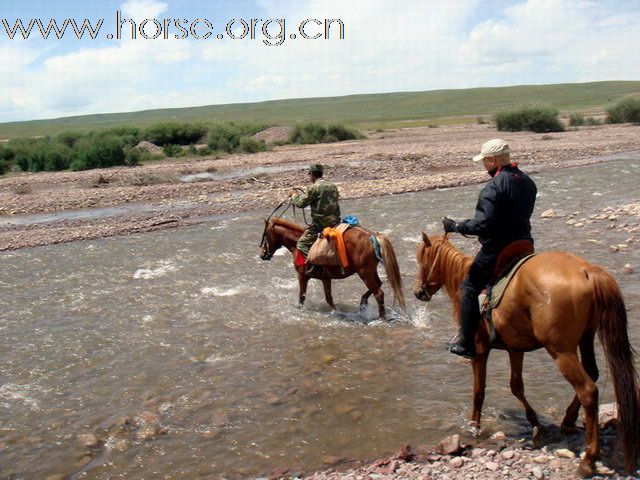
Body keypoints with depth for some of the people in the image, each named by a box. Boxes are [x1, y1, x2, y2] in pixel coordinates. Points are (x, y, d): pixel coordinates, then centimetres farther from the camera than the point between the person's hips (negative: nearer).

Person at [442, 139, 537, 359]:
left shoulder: (493, 187, -21)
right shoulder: (527, 182, 7)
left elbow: (482, 225, -26)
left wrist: (455, 226, -11)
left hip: (496, 250, -8)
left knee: (468, 289, 4)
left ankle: (467, 345, 6)